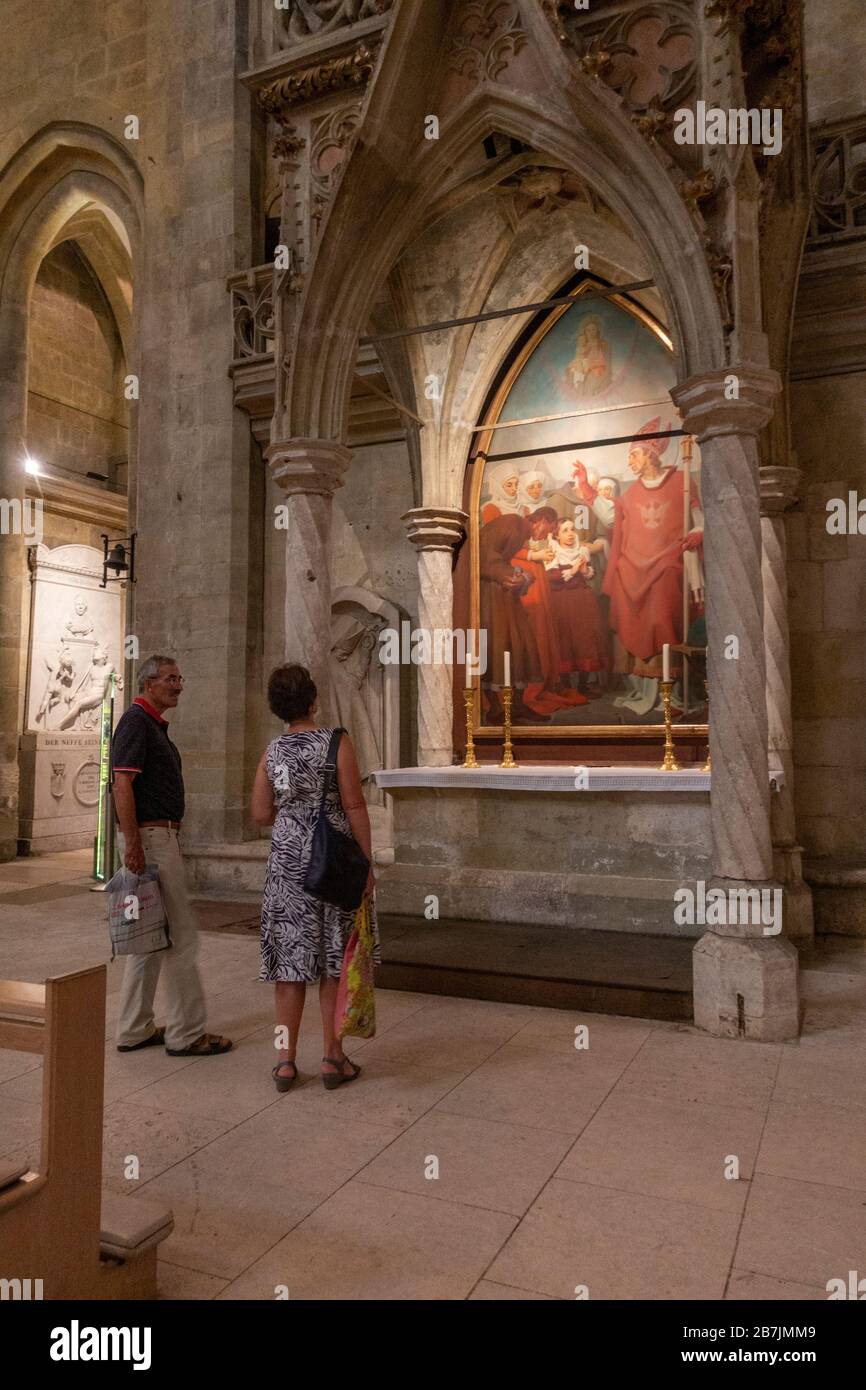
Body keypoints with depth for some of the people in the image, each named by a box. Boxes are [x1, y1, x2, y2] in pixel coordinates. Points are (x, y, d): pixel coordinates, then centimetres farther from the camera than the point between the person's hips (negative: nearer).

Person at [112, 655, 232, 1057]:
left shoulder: (154, 725, 18)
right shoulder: (136, 721, -12)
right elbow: (122, 785, -20)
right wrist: (132, 844, -24)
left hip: (160, 837, 11)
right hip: (150, 836, -11)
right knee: (181, 934, -5)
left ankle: (135, 1030, 22)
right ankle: (185, 1033, 4)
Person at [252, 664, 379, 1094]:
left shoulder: (271, 752, 2)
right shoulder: (336, 743, -9)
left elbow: (260, 814, 3)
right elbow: (355, 807, -11)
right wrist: (367, 864, -6)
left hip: (286, 860, 3)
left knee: (290, 959, 9)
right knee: (334, 960, 7)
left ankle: (286, 1060, 15)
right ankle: (333, 1058, 16)